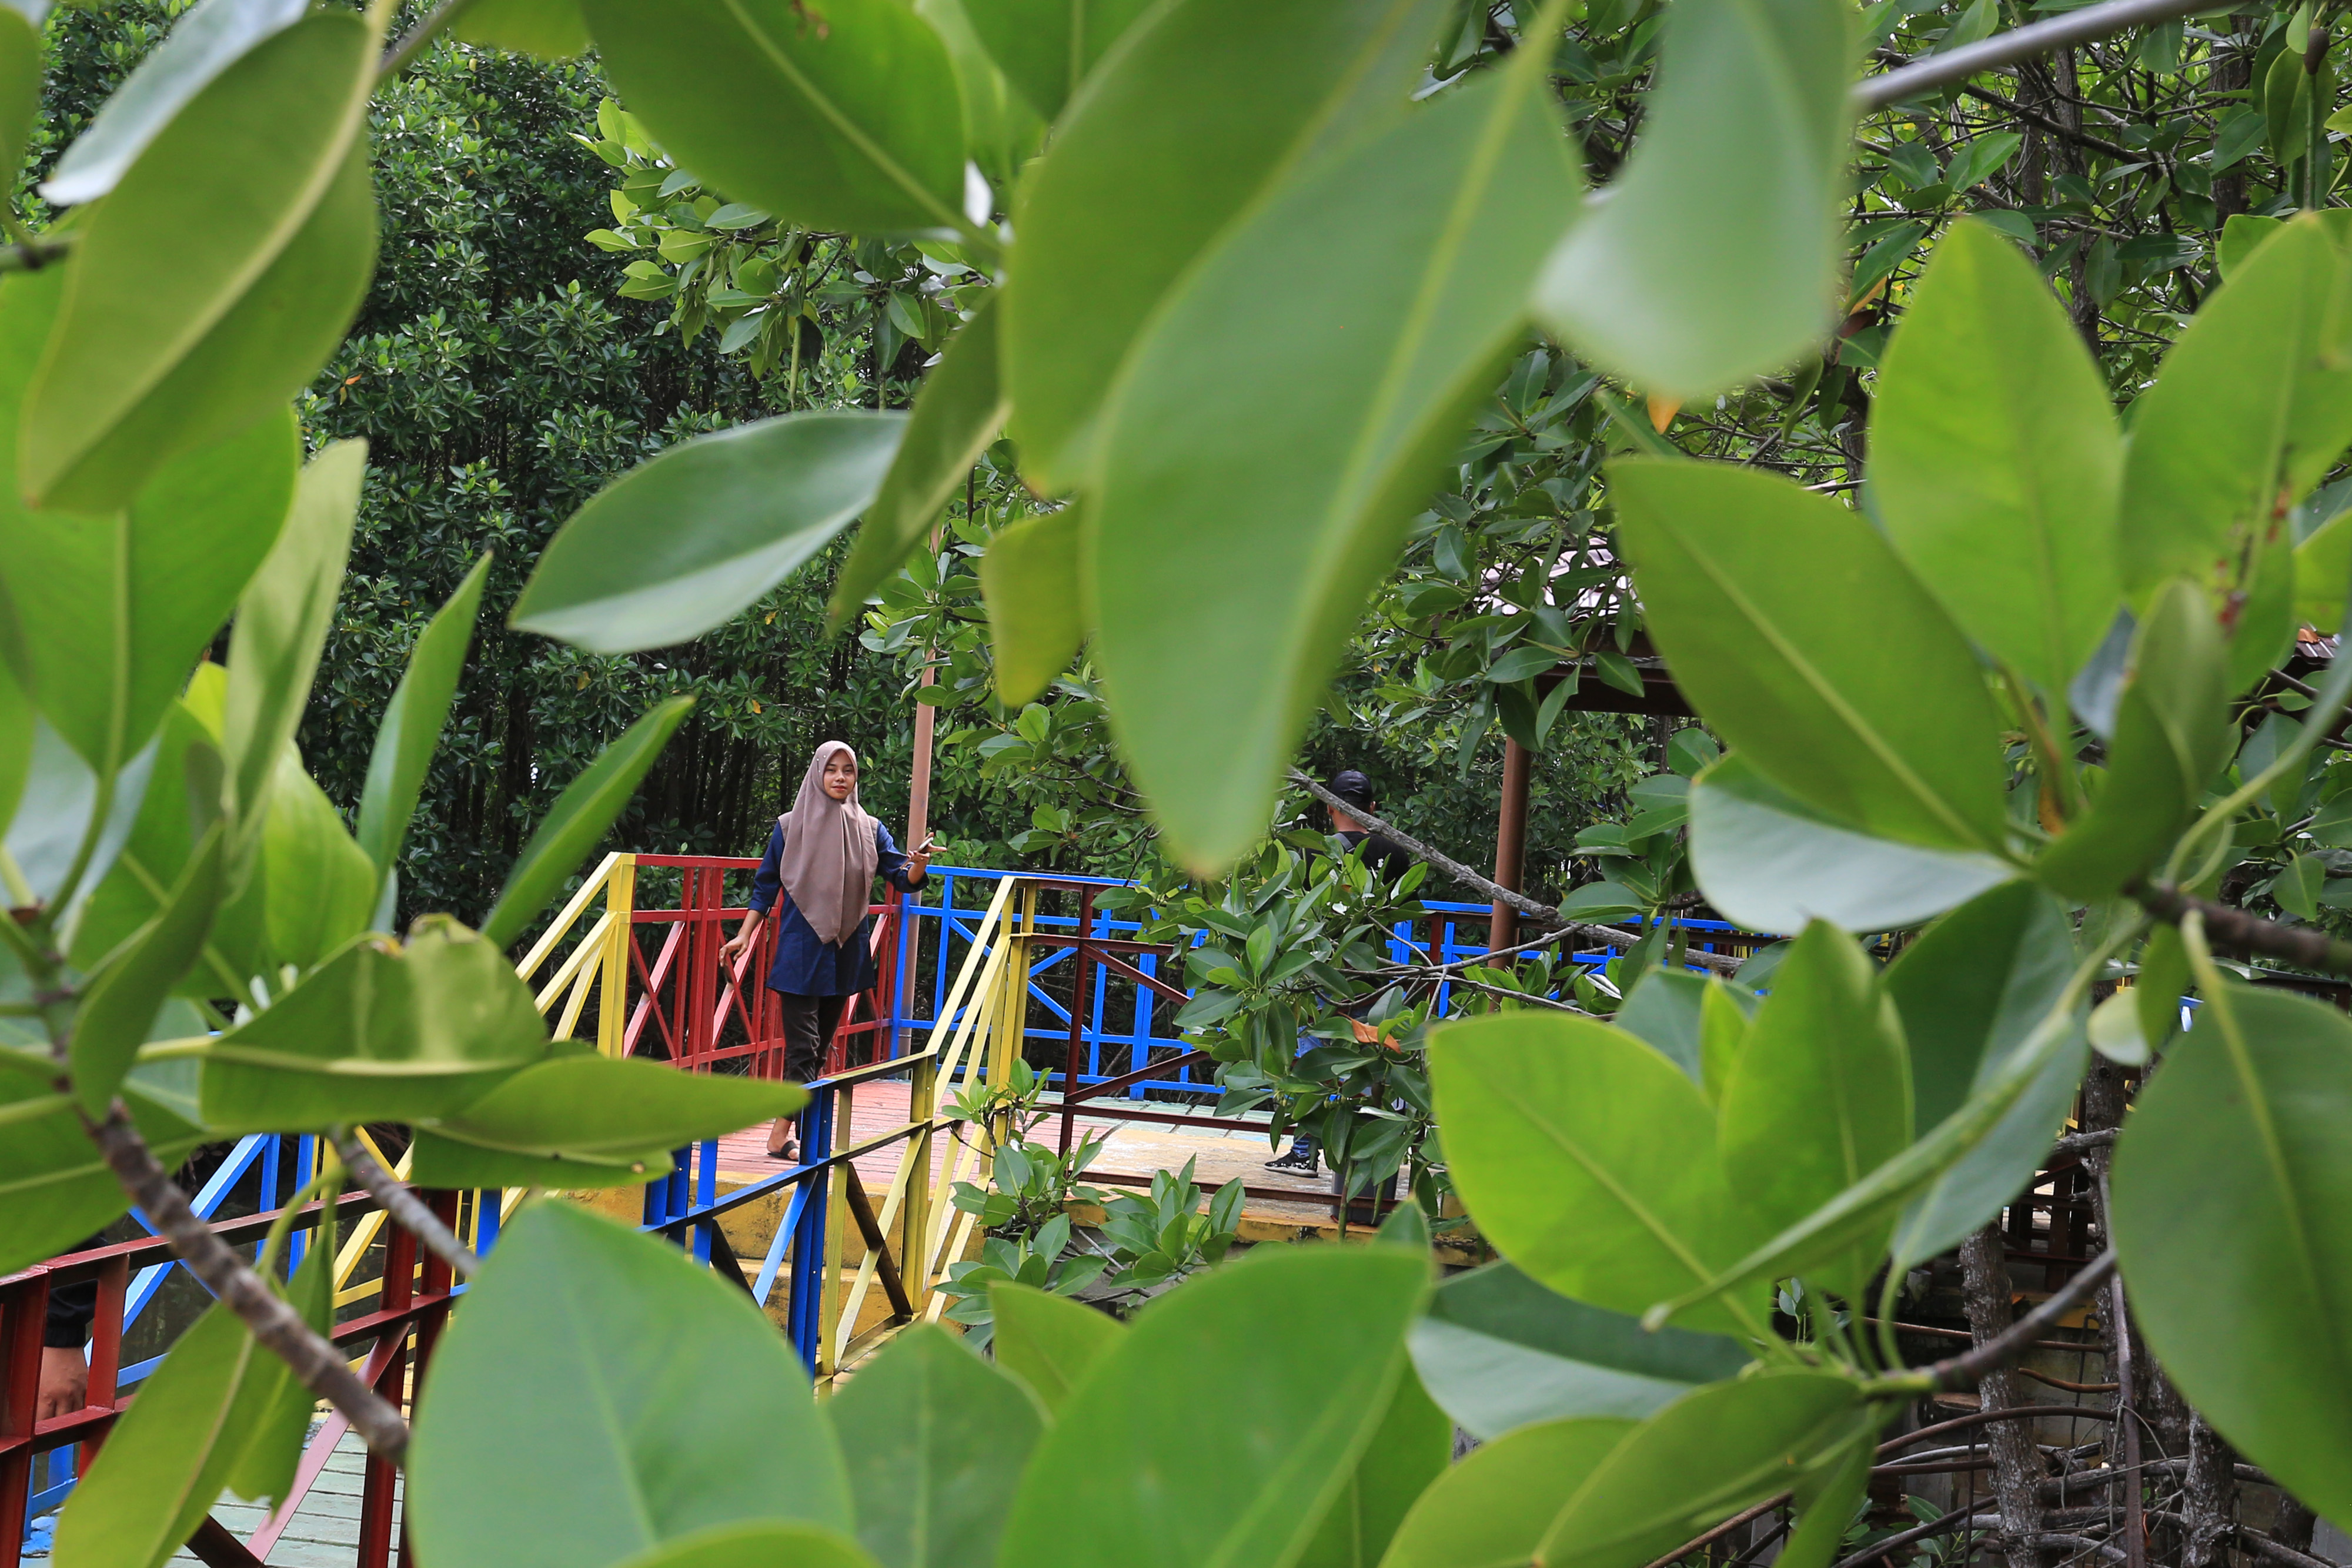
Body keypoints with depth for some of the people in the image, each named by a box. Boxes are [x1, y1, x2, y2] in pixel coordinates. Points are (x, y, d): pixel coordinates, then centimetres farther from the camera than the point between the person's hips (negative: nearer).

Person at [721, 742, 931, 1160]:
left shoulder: (870, 830, 6)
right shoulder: (791, 827, 0)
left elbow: (904, 880, -1)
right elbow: (766, 886, 5)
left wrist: (919, 865, -23)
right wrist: (743, 935, -2)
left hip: (844, 953, 4)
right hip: (800, 950, -4)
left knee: (819, 1044, 8)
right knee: (803, 1044, -11)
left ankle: (782, 1133, 15)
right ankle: (782, 1137, -11)